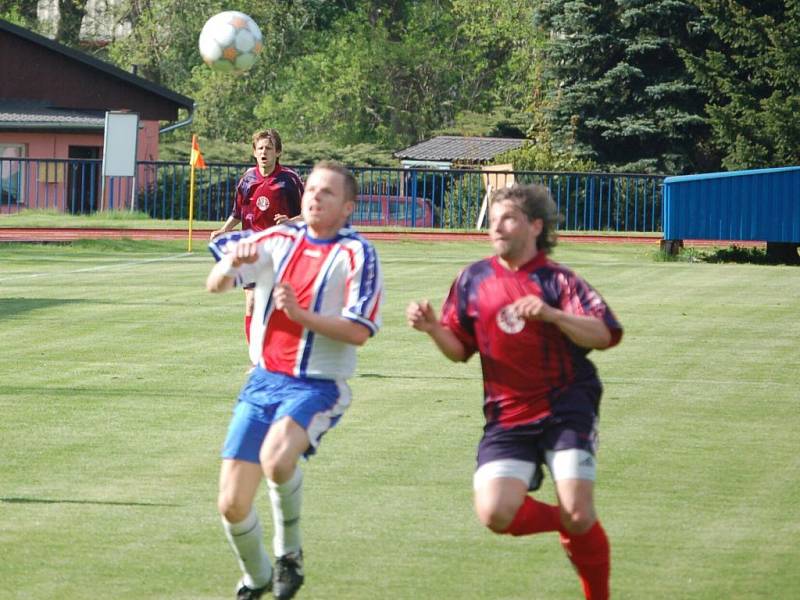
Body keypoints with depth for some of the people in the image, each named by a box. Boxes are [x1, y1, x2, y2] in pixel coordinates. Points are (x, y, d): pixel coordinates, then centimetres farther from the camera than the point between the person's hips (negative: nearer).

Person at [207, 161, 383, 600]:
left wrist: (300, 314, -25)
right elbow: (214, 284, 6)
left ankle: (288, 550, -9)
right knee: (232, 505, -2)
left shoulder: (357, 254, -5)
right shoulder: (278, 240, 8)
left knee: (276, 456, -36)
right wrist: (231, 264, -17)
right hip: (263, 381, 5)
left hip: (317, 386, -4)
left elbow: (358, 331, -14)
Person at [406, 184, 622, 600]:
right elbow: (460, 349, 15)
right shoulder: (474, 280, 7)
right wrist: (432, 328, -6)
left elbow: (605, 334, -15)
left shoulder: (556, 280, -4)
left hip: (564, 410, -3)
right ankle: (567, 525, 14)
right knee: (494, 513, -16)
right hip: (507, 418, 3)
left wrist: (552, 315, -30)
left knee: (578, 516, -14)